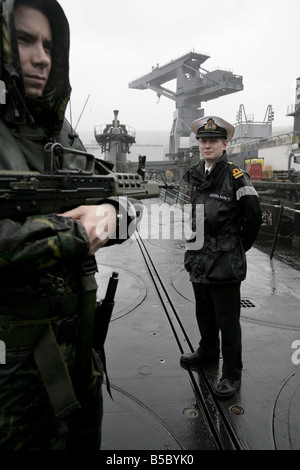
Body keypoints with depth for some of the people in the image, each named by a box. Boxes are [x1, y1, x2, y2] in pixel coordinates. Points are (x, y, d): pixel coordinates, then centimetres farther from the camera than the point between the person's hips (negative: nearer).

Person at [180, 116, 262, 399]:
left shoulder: (235, 177, -11)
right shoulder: (191, 176, 8)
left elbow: (253, 217, -7)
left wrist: (237, 248, 1)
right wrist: (193, 247, 15)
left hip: (225, 264, -6)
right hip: (198, 260, 6)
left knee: (227, 320, 5)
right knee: (204, 314, 23)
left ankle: (232, 374, 23)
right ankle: (208, 351, 46)